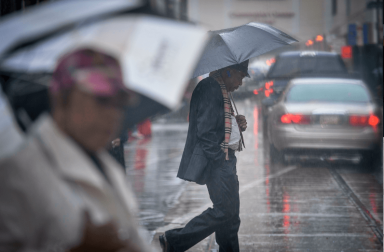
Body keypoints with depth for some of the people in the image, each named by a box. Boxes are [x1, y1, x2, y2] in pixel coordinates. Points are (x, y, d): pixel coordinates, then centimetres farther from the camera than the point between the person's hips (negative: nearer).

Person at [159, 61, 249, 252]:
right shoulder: (210, 88, -12)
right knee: (225, 210, -12)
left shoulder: (220, 91, 20)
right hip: (217, 160, -11)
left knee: (230, 214, 9)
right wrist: (219, 158, -20)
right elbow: (205, 131, -20)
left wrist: (236, 124, 9)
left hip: (225, 160, 11)